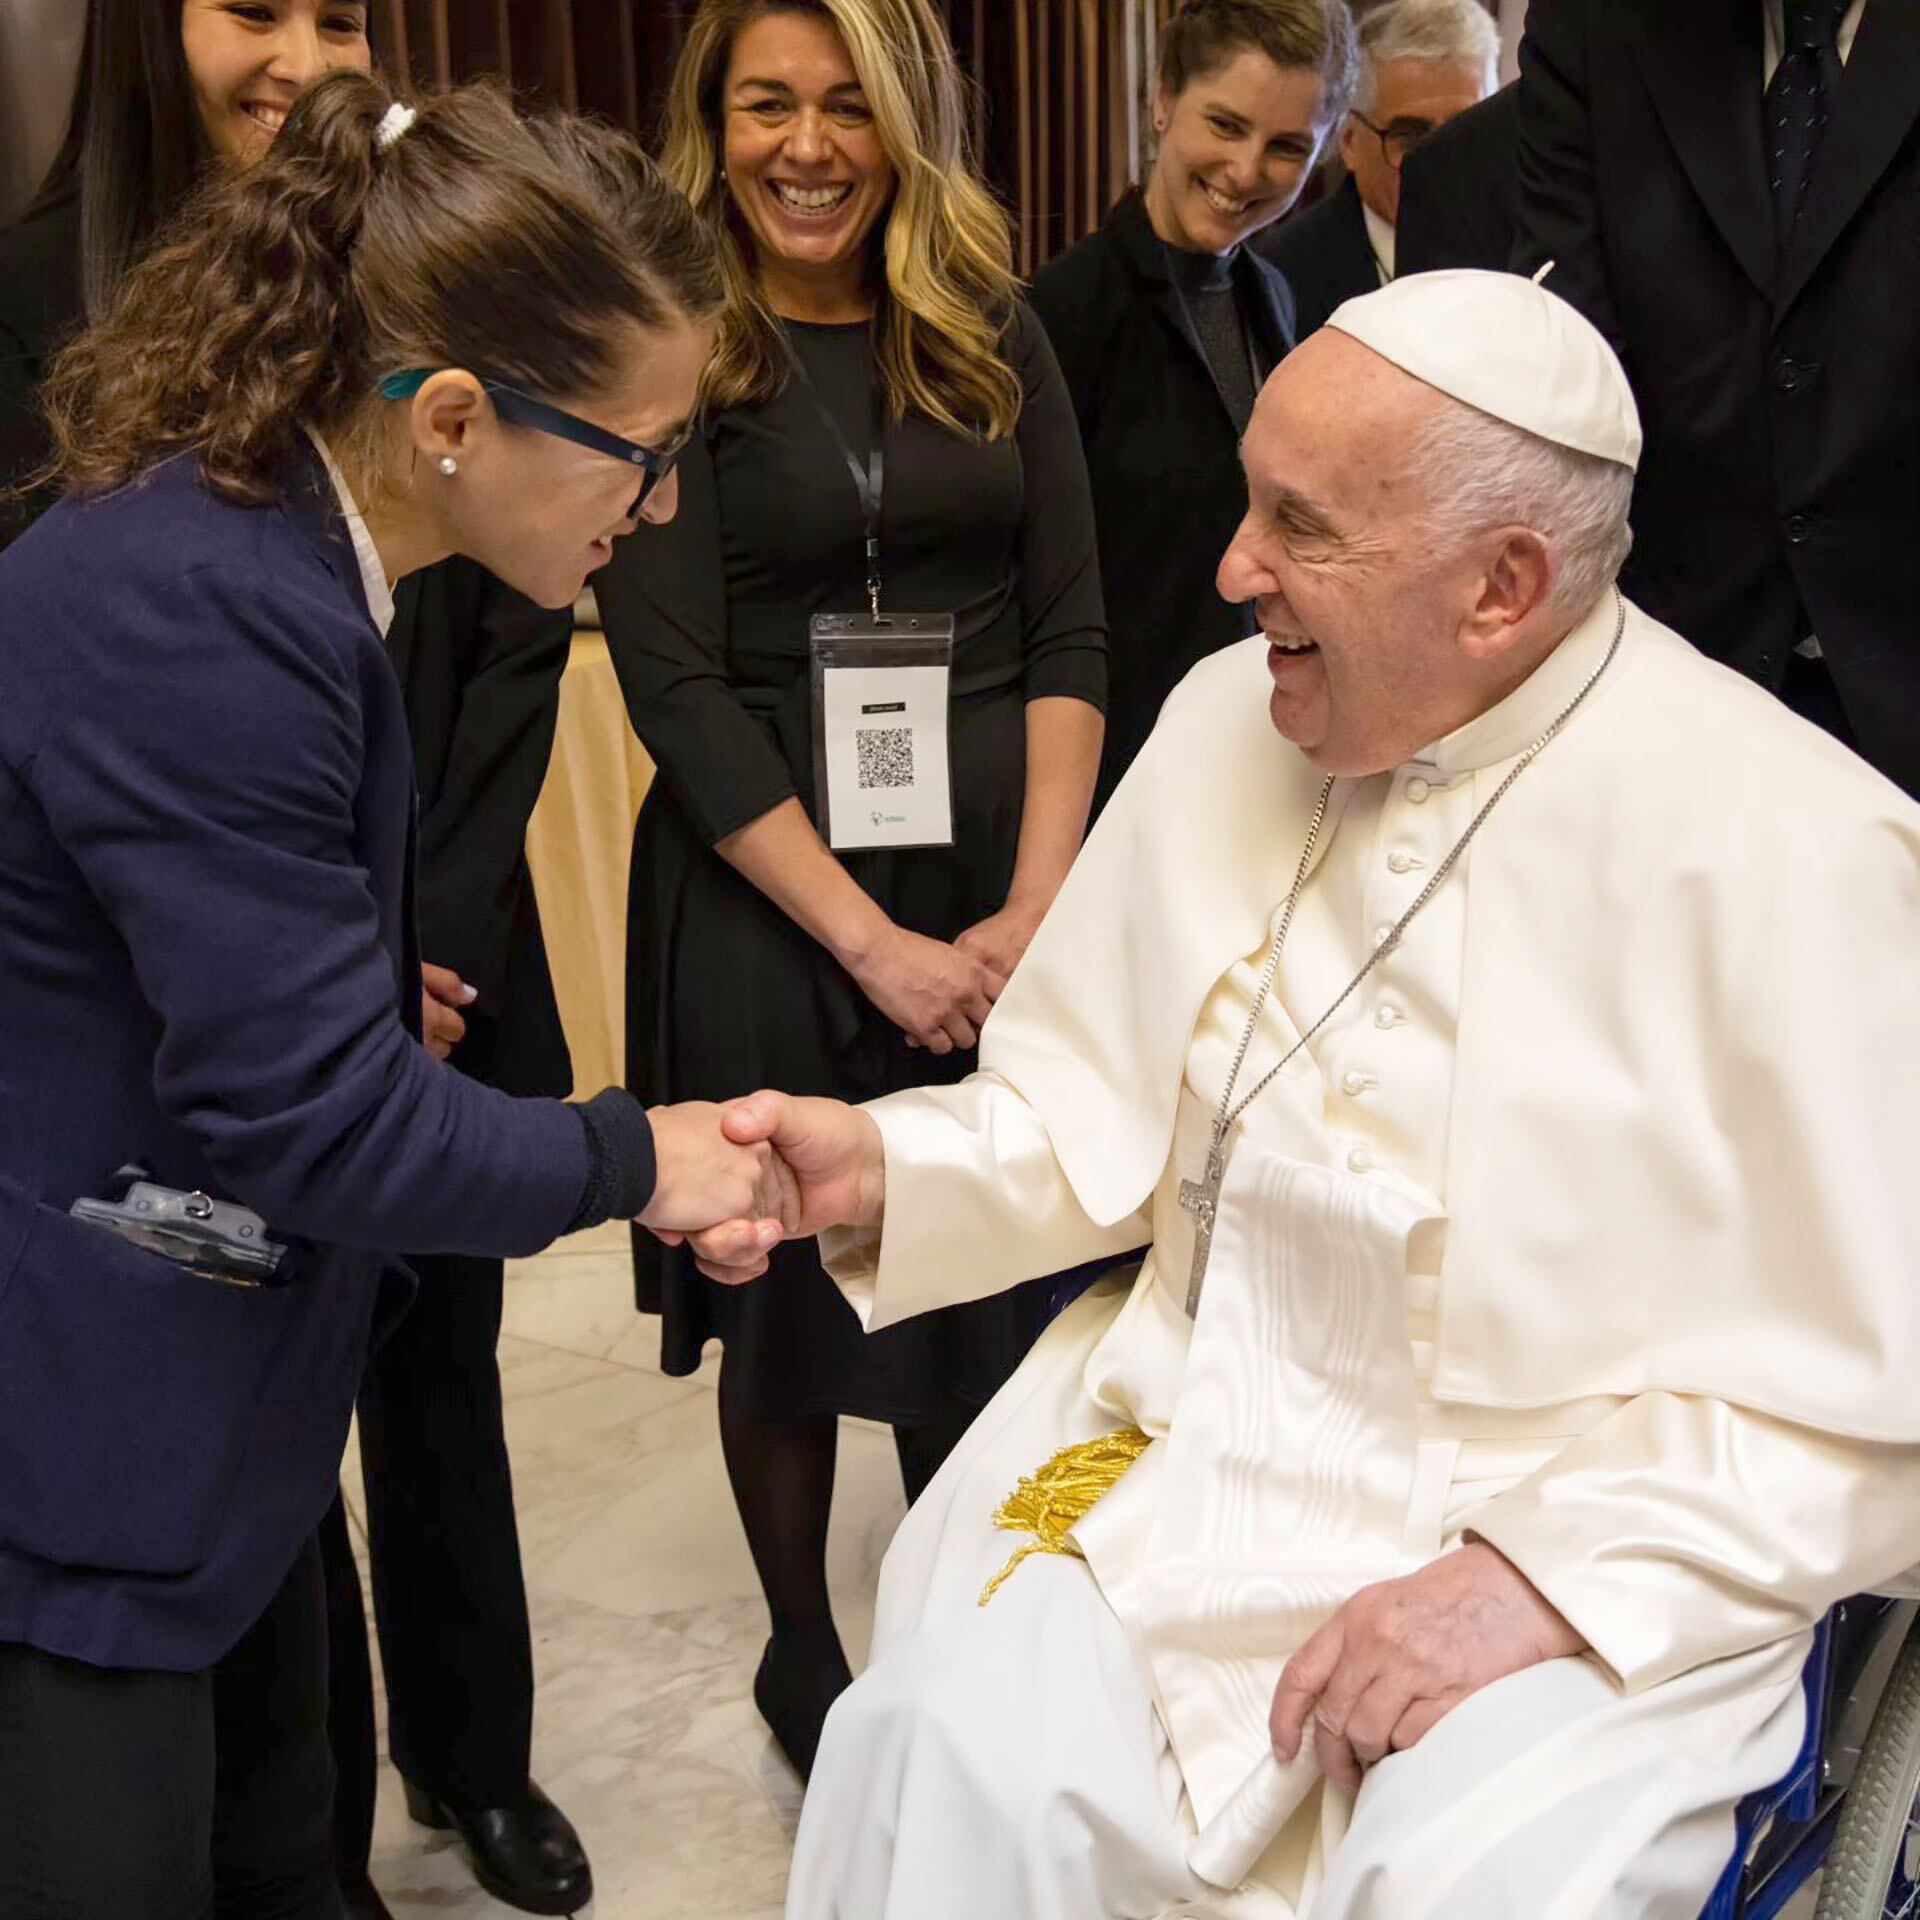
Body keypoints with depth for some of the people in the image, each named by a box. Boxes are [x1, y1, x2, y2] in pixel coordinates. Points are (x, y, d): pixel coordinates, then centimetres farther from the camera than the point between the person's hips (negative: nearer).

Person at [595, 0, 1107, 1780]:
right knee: (795, 1307, 10)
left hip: (1005, 896, 3)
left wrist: (1036, 904, -9)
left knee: (993, 1294, 10)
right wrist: (870, 940, -14)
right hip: (770, 903, -2)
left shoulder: (991, 338, 6)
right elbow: (675, 689, -9)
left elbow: (1070, 630, 3)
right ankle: (803, 1654, 32)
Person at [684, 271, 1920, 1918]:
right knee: (951, 1753, -22)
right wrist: (883, 1173, -9)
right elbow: (1101, 1115, 9)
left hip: (1604, 1556, -3)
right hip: (1196, 1445, 4)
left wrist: (1546, 1578, -20)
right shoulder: (1228, 720, 2)